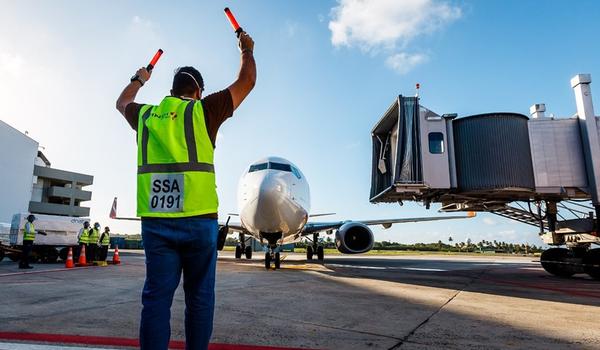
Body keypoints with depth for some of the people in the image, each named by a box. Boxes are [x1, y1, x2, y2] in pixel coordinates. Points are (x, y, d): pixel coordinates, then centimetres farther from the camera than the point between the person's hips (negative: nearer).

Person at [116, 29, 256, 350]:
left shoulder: (146, 115, 13)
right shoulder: (204, 110, 3)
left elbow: (122, 102, 37)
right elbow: (247, 81, 13)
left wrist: (139, 79, 55)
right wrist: (247, 51, 30)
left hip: (155, 219, 3)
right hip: (198, 218, -3)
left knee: (157, 296, 5)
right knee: (199, 296, 7)